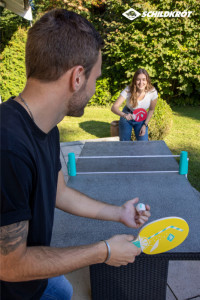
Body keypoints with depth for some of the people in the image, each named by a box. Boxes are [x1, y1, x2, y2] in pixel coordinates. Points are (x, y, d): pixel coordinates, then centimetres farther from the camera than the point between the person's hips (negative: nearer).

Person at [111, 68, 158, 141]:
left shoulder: (153, 92, -23)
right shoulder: (128, 90, -28)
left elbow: (151, 110, -5)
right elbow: (114, 107, -33)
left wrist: (145, 125, -10)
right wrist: (124, 115, -53)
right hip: (126, 117, -1)